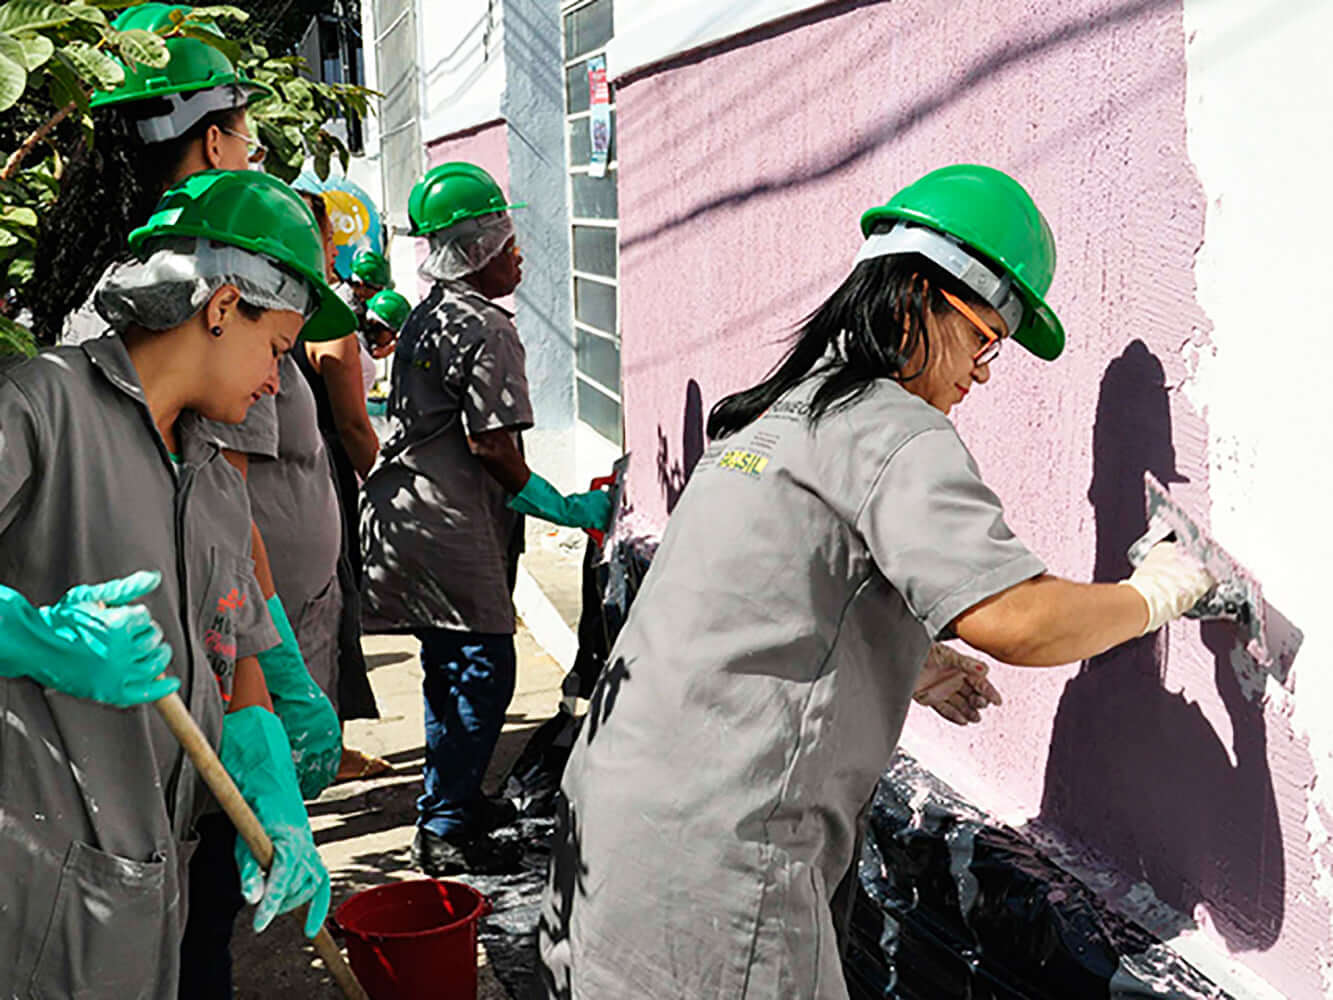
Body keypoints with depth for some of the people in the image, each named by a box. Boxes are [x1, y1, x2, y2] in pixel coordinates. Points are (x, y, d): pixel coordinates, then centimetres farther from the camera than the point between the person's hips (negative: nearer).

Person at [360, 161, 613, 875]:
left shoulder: (422, 320, 15)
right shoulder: (487, 330, -14)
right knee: (483, 668, -4)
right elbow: (490, 443, -19)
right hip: (450, 526, -10)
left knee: (450, 668, 19)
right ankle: (445, 830, 0)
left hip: (400, 510, 10)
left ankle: (456, 800, 31)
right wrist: (564, 508, -10)